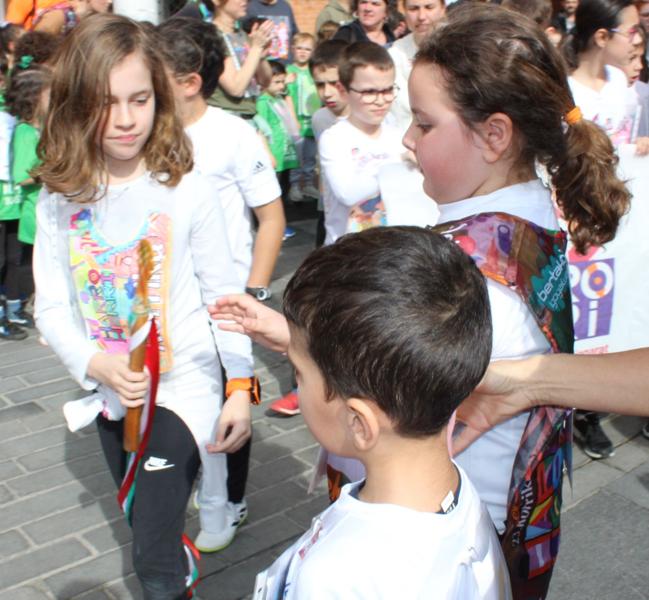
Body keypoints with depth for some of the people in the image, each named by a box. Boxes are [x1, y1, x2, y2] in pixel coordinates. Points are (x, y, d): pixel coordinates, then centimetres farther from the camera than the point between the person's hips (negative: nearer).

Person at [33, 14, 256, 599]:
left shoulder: (186, 191, -15)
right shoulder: (59, 203, -6)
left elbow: (224, 297, -10)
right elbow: (52, 308, -4)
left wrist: (241, 387, -13)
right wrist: (96, 364, -21)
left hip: (183, 385, -4)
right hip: (111, 393, 5)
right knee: (144, 526, 27)